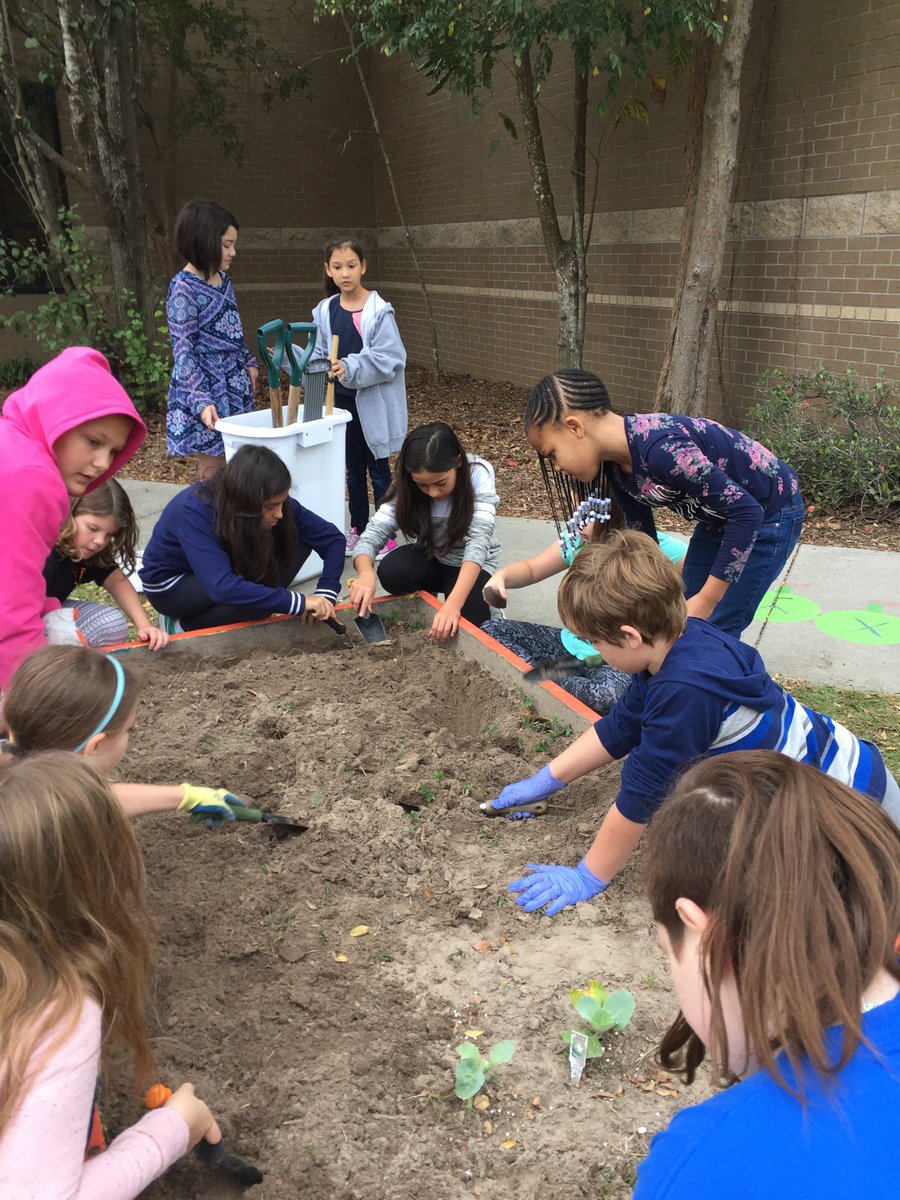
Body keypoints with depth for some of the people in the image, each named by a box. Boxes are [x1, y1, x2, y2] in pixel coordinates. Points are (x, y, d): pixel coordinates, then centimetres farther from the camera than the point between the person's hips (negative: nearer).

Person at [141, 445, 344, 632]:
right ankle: (184, 626, -7)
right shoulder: (195, 511, -36)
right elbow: (222, 587, -46)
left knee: (298, 541, -14)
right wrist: (298, 602, -44)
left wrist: (325, 593, -29)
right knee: (259, 597, -32)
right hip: (171, 585, -6)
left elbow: (333, 538, -14)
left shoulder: (272, 502, -21)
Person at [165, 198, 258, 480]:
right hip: (209, 393, -7)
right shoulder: (184, 289, -14)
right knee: (212, 472, -2)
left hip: (235, 388, 8)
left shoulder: (222, 278, 9)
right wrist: (201, 402, -25)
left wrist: (249, 363, 18)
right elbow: (183, 352, -17)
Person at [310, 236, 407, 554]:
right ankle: (358, 530, 29)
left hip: (373, 404, -5)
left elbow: (391, 359, -19)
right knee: (353, 470, 16)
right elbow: (320, 357, 8)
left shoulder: (379, 311, -13)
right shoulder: (325, 311, 3)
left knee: (378, 470, 6)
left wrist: (350, 367, -30)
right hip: (342, 402, 5)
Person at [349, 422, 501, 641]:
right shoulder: (406, 485, -20)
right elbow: (375, 532, -27)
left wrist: (453, 604, -52)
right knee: (391, 570, -29)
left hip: (472, 565, -3)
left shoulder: (478, 473, -28)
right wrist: (365, 573, -51)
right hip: (430, 559, 3)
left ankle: (483, 602, 6)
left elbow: (478, 541, -38)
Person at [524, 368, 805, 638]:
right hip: (722, 516, 8)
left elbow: (747, 513, -31)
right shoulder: (618, 468, -7)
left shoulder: (659, 447, -34)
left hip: (768, 515, -8)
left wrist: (706, 600, -27)